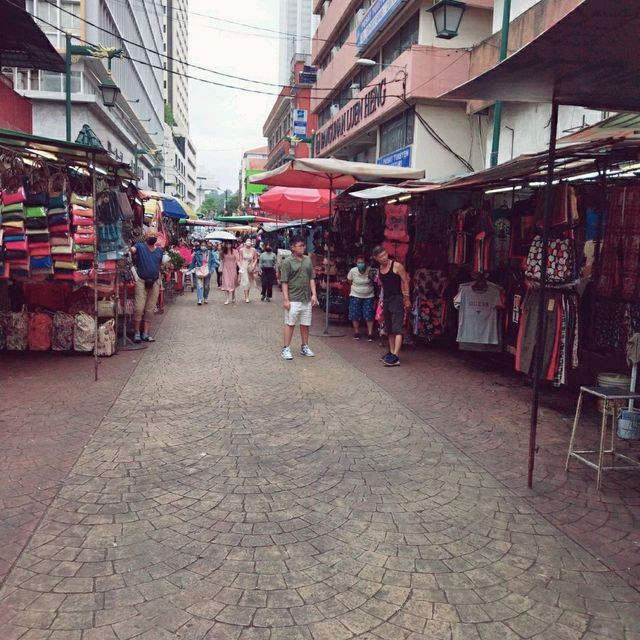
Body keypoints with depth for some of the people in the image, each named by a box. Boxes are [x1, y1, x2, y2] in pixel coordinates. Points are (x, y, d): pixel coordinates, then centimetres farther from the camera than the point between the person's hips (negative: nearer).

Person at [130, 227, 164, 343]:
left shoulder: (160, 251, 12)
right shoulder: (140, 246, 0)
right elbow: (132, 250, -20)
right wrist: (131, 250, -43)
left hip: (155, 282, 4)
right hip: (141, 281, -4)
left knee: (150, 310, 6)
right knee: (139, 308, -8)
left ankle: (146, 334, 12)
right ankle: (136, 333, 2)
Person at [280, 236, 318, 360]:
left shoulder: (308, 260, 8)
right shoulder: (288, 262, -8)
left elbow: (311, 278, 12)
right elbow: (284, 282, -9)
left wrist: (314, 294, 3)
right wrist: (286, 300, -13)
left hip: (307, 299, 5)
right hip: (293, 300, -5)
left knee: (305, 324, 13)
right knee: (290, 324, 1)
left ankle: (305, 347, 26)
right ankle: (286, 349, 8)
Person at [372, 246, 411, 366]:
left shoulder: (397, 266, -8)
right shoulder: (379, 270, 11)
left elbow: (405, 281, -7)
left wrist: (407, 299, -10)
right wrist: (382, 299, 16)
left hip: (397, 299, -8)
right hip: (386, 300, 8)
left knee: (397, 329, -12)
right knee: (389, 329, 13)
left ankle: (396, 357, -18)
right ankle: (391, 352, 23)